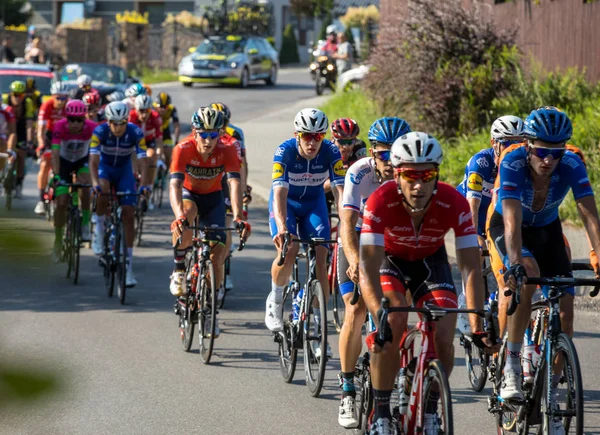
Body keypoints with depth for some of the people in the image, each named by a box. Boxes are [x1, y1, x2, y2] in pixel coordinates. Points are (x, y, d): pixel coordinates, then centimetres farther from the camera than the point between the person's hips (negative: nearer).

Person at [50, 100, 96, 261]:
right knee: (61, 203, -7)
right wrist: (56, 175, -48)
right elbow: (55, 153, -36)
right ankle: (58, 240, 9)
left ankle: (85, 225, -13)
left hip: (83, 160, 0)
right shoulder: (60, 127, -31)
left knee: (85, 186, -30)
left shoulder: (91, 128, -29)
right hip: (65, 161, 0)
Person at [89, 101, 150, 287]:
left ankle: (128, 266, -2)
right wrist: (95, 183, -49)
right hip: (105, 168, -1)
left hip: (124, 170, 1)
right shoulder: (100, 132, -26)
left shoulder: (135, 133, -25)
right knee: (103, 192, -36)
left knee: (128, 216, -7)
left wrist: (144, 185, -44)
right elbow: (93, 160, -33)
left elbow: (143, 161, -29)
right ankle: (99, 230, -12)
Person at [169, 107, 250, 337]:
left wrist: (238, 217, -53)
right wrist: (179, 215, -57)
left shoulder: (226, 152, -26)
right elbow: (175, 184, -40)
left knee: (217, 253, -10)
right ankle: (179, 270, -18)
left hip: (213, 198, 2)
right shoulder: (183, 149, -29)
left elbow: (235, 184, -37)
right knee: (186, 216, -38)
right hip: (189, 194, -1)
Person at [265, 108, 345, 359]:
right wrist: (282, 227, -51)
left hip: (314, 202, 2)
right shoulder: (285, 152, -29)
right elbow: (280, 192, -37)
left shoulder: (331, 153, -24)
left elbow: (340, 190, -29)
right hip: (285, 202, -2)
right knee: (288, 252, -26)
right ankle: (275, 298, 2)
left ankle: (317, 327, -4)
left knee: (320, 260, -11)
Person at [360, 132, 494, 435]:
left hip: (430, 261, 2)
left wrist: (477, 327, -41)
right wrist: (379, 317, -54)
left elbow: (471, 268, -31)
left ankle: (430, 411, 10)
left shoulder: (454, 204, -31)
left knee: (443, 338, -16)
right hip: (389, 259, -2)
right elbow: (368, 267, -39)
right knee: (392, 326, -27)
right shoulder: (381, 201, -35)